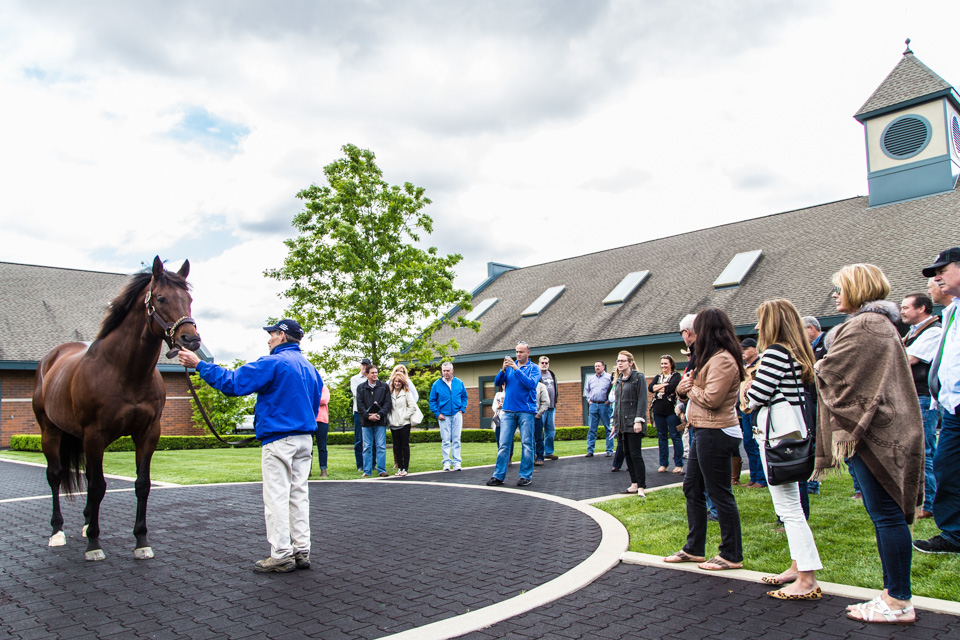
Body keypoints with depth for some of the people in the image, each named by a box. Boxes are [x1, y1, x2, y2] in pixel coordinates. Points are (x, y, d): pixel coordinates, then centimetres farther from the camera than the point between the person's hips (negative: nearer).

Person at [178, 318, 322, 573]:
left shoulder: (272, 363, -11)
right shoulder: (310, 368, 14)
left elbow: (232, 383, -14)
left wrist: (199, 365, -6)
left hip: (278, 440, -8)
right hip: (305, 440, 8)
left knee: (276, 496, -1)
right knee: (299, 494, 11)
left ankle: (281, 555, 2)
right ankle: (301, 551, 14)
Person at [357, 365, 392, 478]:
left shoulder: (384, 387, 7)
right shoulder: (361, 387, 9)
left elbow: (388, 403, 1)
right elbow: (360, 404, 2)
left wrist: (379, 415, -12)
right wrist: (368, 416, -11)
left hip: (380, 421, -1)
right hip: (366, 422, 1)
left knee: (381, 447, 0)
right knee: (367, 447, 4)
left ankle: (382, 470, 6)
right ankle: (367, 471, 10)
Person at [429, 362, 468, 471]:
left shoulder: (459, 383, 5)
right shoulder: (437, 384, 1)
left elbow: (464, 397, 15)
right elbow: (432, 400, 4)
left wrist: (462, 409, 3)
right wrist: (437, 414, -3)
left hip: (456, 415, 1)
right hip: (444, 416, -1)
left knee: (456, 439, 3)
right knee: (445, 440, -1)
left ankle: (456, 462, 7)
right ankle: (447, 462, 6)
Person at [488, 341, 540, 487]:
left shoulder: (533, 368, 3)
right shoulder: (510, 365, 13)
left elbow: (531, 384, -14)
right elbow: (497, 383, 6)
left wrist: (516, 369, -17)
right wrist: (503, 370, -11)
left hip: (526, 411, -3)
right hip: (508, 410, 3)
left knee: (527, 444, 0)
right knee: (504, 444, 0)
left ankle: (526, 475, 8)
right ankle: (498, 476, 3)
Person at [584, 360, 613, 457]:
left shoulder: (609, 377, 0)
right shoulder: (590, 379, 15)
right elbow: (586, 390, 26)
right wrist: (589, 400, 13)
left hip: (604, 405, -4)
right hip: (593, 405, 4)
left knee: (608, 428, 1)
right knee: (592, 429, 3)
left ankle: (609, 450, 8)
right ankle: (590, 451, 5)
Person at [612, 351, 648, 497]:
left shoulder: (638, 377, -5)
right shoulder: (618, 381, 16)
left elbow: (642, 400, -12)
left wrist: (638, 420, -19)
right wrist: (615, 423, 17)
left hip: (633, 423, -7)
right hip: (622, 423, 7)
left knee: (635, 454, -7)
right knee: (627, 454, 8)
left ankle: (641, 487, -1)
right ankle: (634, 484, 15)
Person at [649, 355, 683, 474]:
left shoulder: (676, 376, 1)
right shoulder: (658, 377, 17)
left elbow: (671, 387, -17)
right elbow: (650, 388, -1)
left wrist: (658, 388, -4)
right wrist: (664, 385, -13)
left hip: (671, 410, -5)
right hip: (659, 410, 5)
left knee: (675, 436, -3)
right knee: (662, 437, 9)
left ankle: (679, 465, 3)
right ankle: (663, 464, 15)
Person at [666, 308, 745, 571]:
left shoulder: (723, 360, -17)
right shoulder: (713, 358, 17)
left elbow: (712, 398, -24)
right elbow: (687, 388, 18)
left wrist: (690, 389, -7)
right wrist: (685, 386, -4)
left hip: (715, 434, -11)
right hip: (704, 432, 11)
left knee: (720, 493, -2)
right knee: (692, 489, 15)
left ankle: (732, 555, 10)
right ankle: (694, 549, 24)